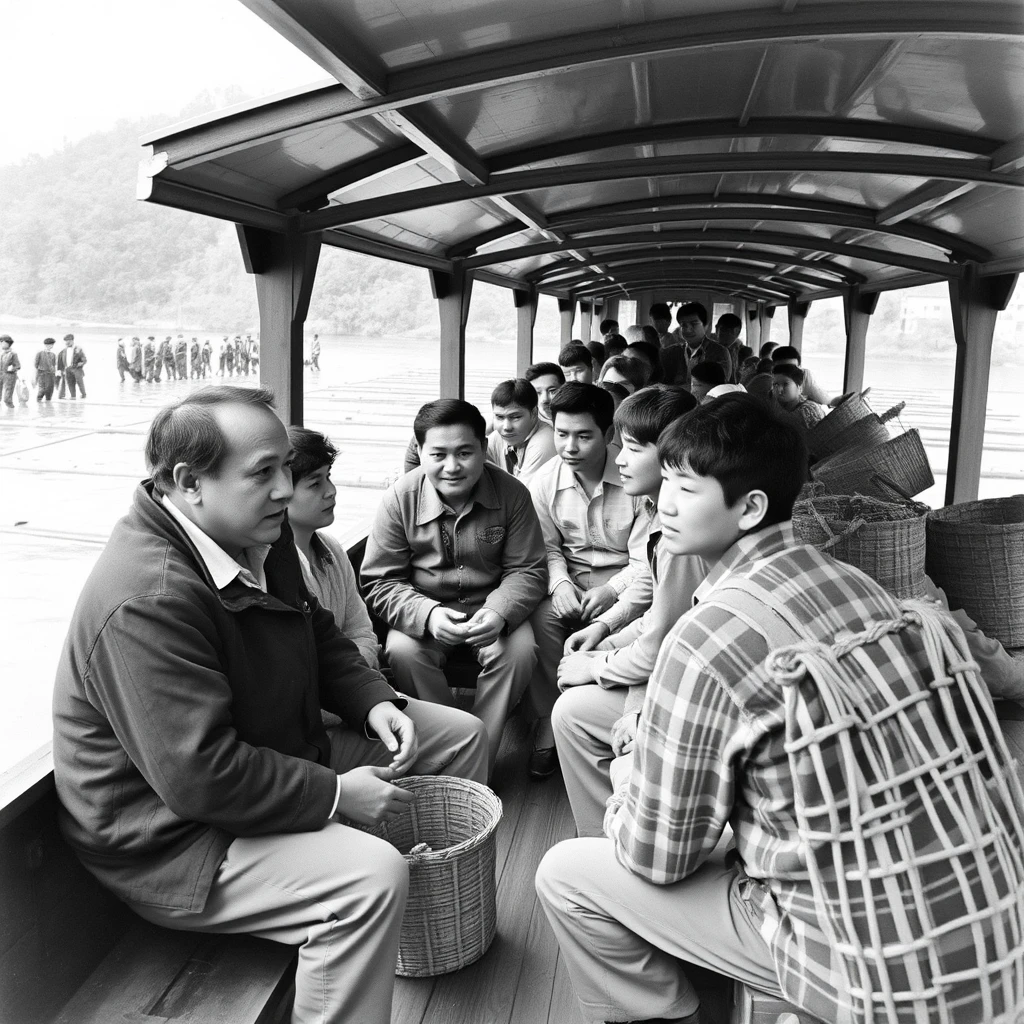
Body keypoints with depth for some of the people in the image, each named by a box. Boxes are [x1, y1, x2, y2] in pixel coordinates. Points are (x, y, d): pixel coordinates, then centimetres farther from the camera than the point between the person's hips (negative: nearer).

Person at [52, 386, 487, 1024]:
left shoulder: (261, 539, -1)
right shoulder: (148, 601, -32)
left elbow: (318, 635, 13)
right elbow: (203, 777, -33)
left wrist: (373, 702, -4)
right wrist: (337, 794, -24)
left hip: (283, 756, 10)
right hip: (173, 832, -10)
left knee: (460, 734, 11)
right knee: (371, 876, -34)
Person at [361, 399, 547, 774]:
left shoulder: (511, 493, -9)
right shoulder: (400, 498, -11)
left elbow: (528, 570, -4)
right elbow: (379, 582, -9)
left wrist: (499, 613, -26)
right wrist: (428, 615, -29)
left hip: (491, 606, 0)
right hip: (424, 610, 0)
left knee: (519, 651, -28)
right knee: (403, 651, -29)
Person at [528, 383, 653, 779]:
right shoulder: (545, 480, -3)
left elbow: (646, 560, -12)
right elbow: (548, 546, 4)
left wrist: (611, 590, -24)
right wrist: (559, 583, -15)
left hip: (625, 579, -3)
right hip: (571, 578, 3)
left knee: (610, 625, -32)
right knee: (543, 617, -27)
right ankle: (547, 720, -10)